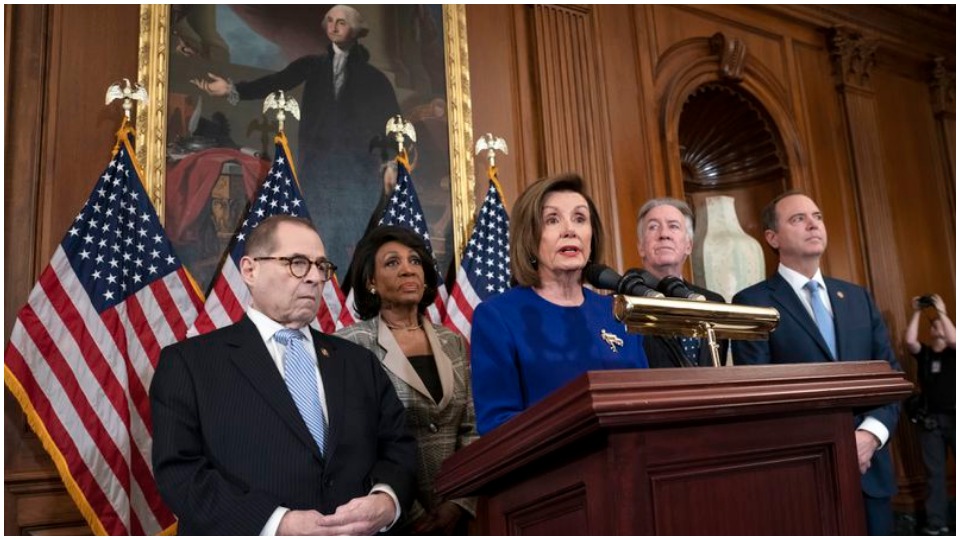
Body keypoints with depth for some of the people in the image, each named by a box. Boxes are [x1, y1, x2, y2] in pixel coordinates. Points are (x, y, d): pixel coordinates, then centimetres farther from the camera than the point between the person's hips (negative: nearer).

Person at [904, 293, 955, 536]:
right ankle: (936, 524, 6)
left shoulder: (953, 353, 4)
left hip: (954, 417, -2)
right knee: (935, 473, 4)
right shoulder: (923, 353, 9)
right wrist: (917, 312, -8)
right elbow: (909, 340, -11)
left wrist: (941, 310, -15)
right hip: (931, 420, 2)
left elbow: (953, 340, -19)